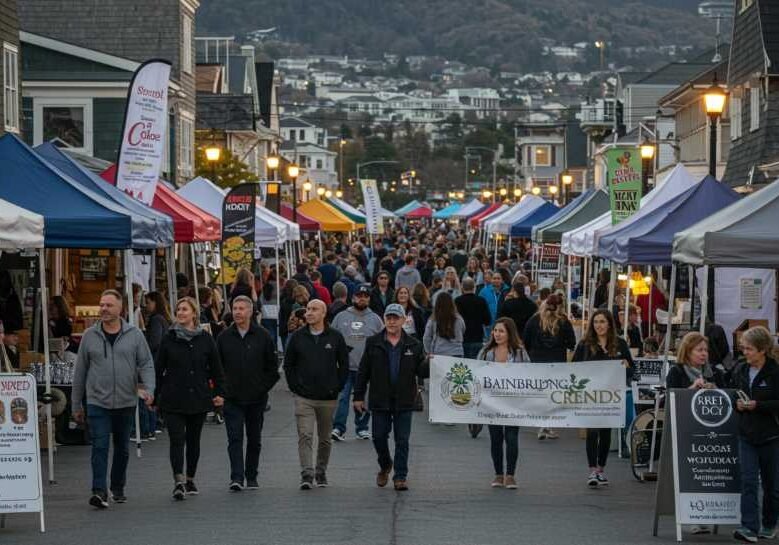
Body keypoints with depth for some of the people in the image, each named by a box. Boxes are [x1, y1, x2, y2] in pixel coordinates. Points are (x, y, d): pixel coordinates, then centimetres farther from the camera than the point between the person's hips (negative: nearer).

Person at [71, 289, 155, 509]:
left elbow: (146, 364, 1)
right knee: (100, 447, -12)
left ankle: (118, 488, 28)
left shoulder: (134, 335, 2)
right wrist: (76, 404, 9)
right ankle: (99, 491, -15)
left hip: (126, 402, 1)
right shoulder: (90, 336, 3)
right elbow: (80, 371, 8)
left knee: (122, 448, 13)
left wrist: (149, 388, -17)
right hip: (97, 402, -1)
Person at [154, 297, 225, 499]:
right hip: (173, 400, -2)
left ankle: (190, 479, 23)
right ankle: (179, 481, -18)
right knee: (177, 440, -11)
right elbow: (158, 369, 4)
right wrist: (155, 393, 0)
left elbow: (216, 368, 7)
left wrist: (219, 393, 1)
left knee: (193, 440, 11)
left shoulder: (205, 339, 3)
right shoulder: (168, 339, 1)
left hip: (199, 398, 2)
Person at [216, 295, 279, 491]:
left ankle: (252, 477, 20)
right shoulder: (224, 337, 2)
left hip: (256, 399, 0)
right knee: (234, 438, -9)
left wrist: (264, 387, -2)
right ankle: (236, 477, -13)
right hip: (232, 399, 0)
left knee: (254, 439, 9)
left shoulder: (263, 336, 0)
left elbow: (273, 367, 4)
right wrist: (221, 389, 0)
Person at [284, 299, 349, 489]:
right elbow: (288, 364, 10)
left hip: (328, 398, 1)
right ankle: (307, 475, -15)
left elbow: (344, 365, 7)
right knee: (305, 436, -12)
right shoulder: (297, 337, 2)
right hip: (303, 397, -1)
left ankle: (321, 472, 26)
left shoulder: (335, 337, 1)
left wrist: (337, 387, 1)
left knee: (325, 438, 11)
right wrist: (294, 386, 3)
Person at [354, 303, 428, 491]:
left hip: (404, 401, 0)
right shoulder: (373, 343, 1)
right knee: (379, 437, 6)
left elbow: (420, 371, 1)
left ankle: (401, 476, 10)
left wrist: (429, 365, -22)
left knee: (402, 440, 1)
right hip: (380, 400, 0)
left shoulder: (413, 345, 3)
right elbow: (363, 371, 3)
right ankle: (385, 466, 33)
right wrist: (358, 396, 0)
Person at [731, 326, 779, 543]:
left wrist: (758, 405, -20)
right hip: (747, 434, 4)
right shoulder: (740, 370, 6)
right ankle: (750, 528, -11)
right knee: (748, 482, -7)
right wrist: (737, 404, -1)